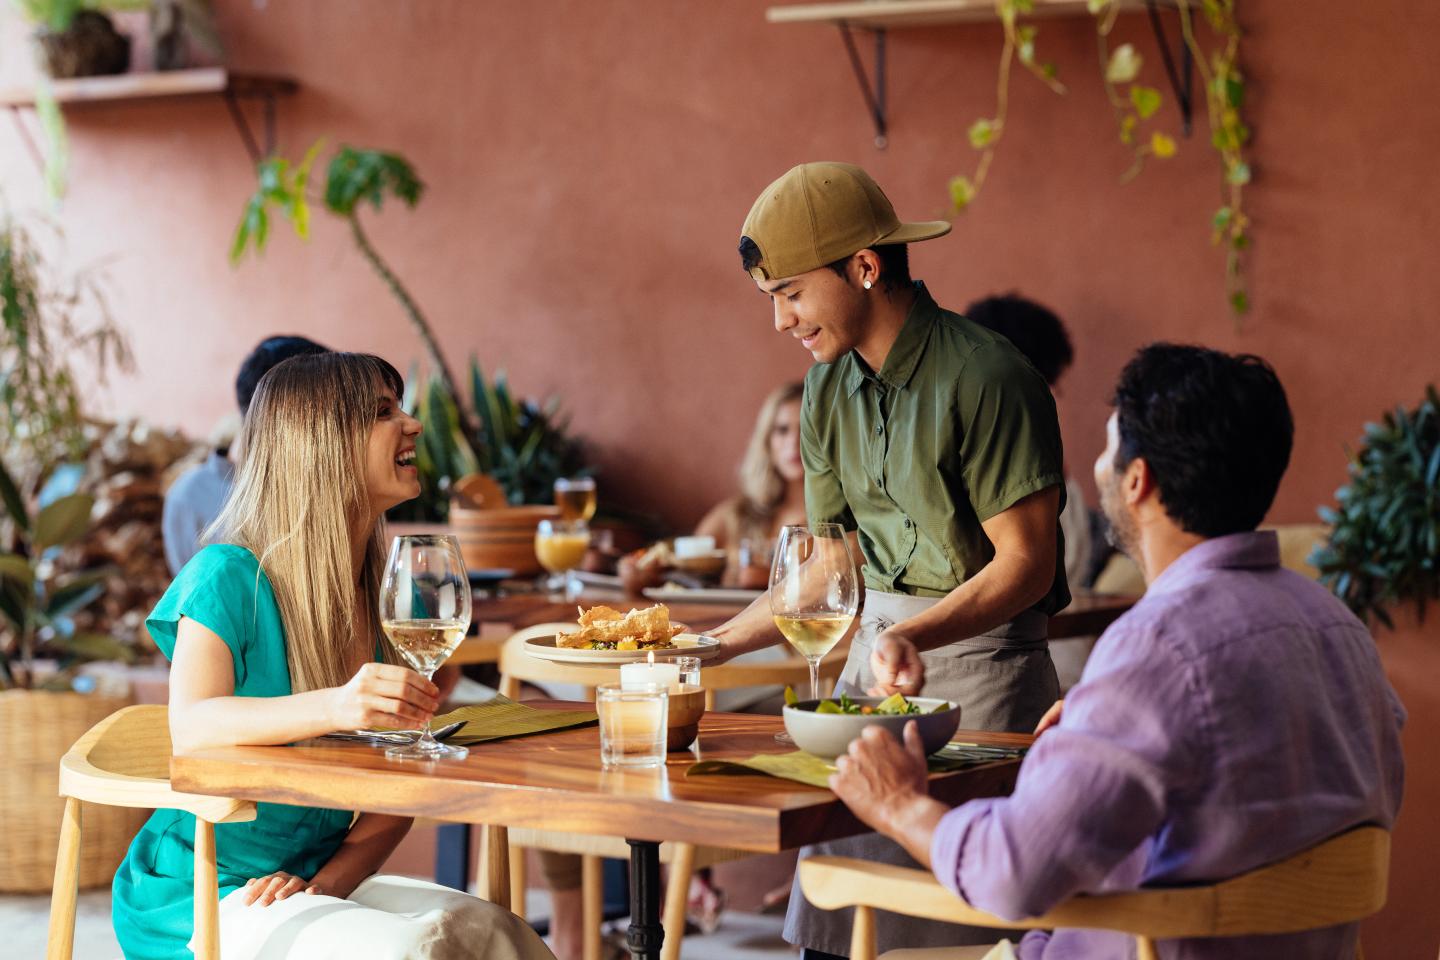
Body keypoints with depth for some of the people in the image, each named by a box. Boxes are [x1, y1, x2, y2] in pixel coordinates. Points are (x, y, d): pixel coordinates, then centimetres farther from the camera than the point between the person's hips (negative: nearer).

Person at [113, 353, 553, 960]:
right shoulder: (229, 576, -10)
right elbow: (190, 728, -28)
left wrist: (326, 882, -13)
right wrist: (333, 707, -43)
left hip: (322, 878, 6)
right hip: (199, 899, -6)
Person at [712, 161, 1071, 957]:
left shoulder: (985, 378, -16)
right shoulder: (829, 389, 7)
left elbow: (1027, 563, -16)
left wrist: (917, 636, -30)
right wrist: (712, 646, 8)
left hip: (981, 661, -7)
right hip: (876, 649, 7)